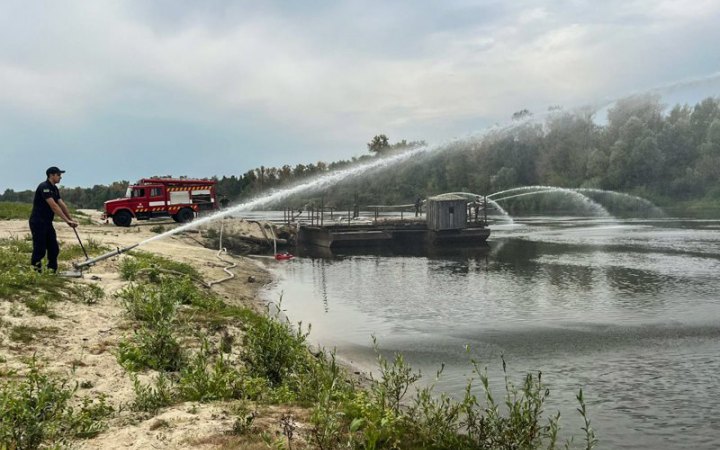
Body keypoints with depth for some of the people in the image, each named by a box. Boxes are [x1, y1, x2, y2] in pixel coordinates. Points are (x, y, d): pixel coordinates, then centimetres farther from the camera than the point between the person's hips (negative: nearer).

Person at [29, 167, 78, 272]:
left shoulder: (54, 189, 12)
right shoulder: (44, 187, -17)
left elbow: (62, 205, 10)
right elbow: (54, 206, -24)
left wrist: (71, 220, 3)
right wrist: (67, 220, -25)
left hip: (47, 223, 9)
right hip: (38, 223, -9)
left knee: (54, 249, 7)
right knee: (40, 250, -7)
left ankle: (52, 271, 13)